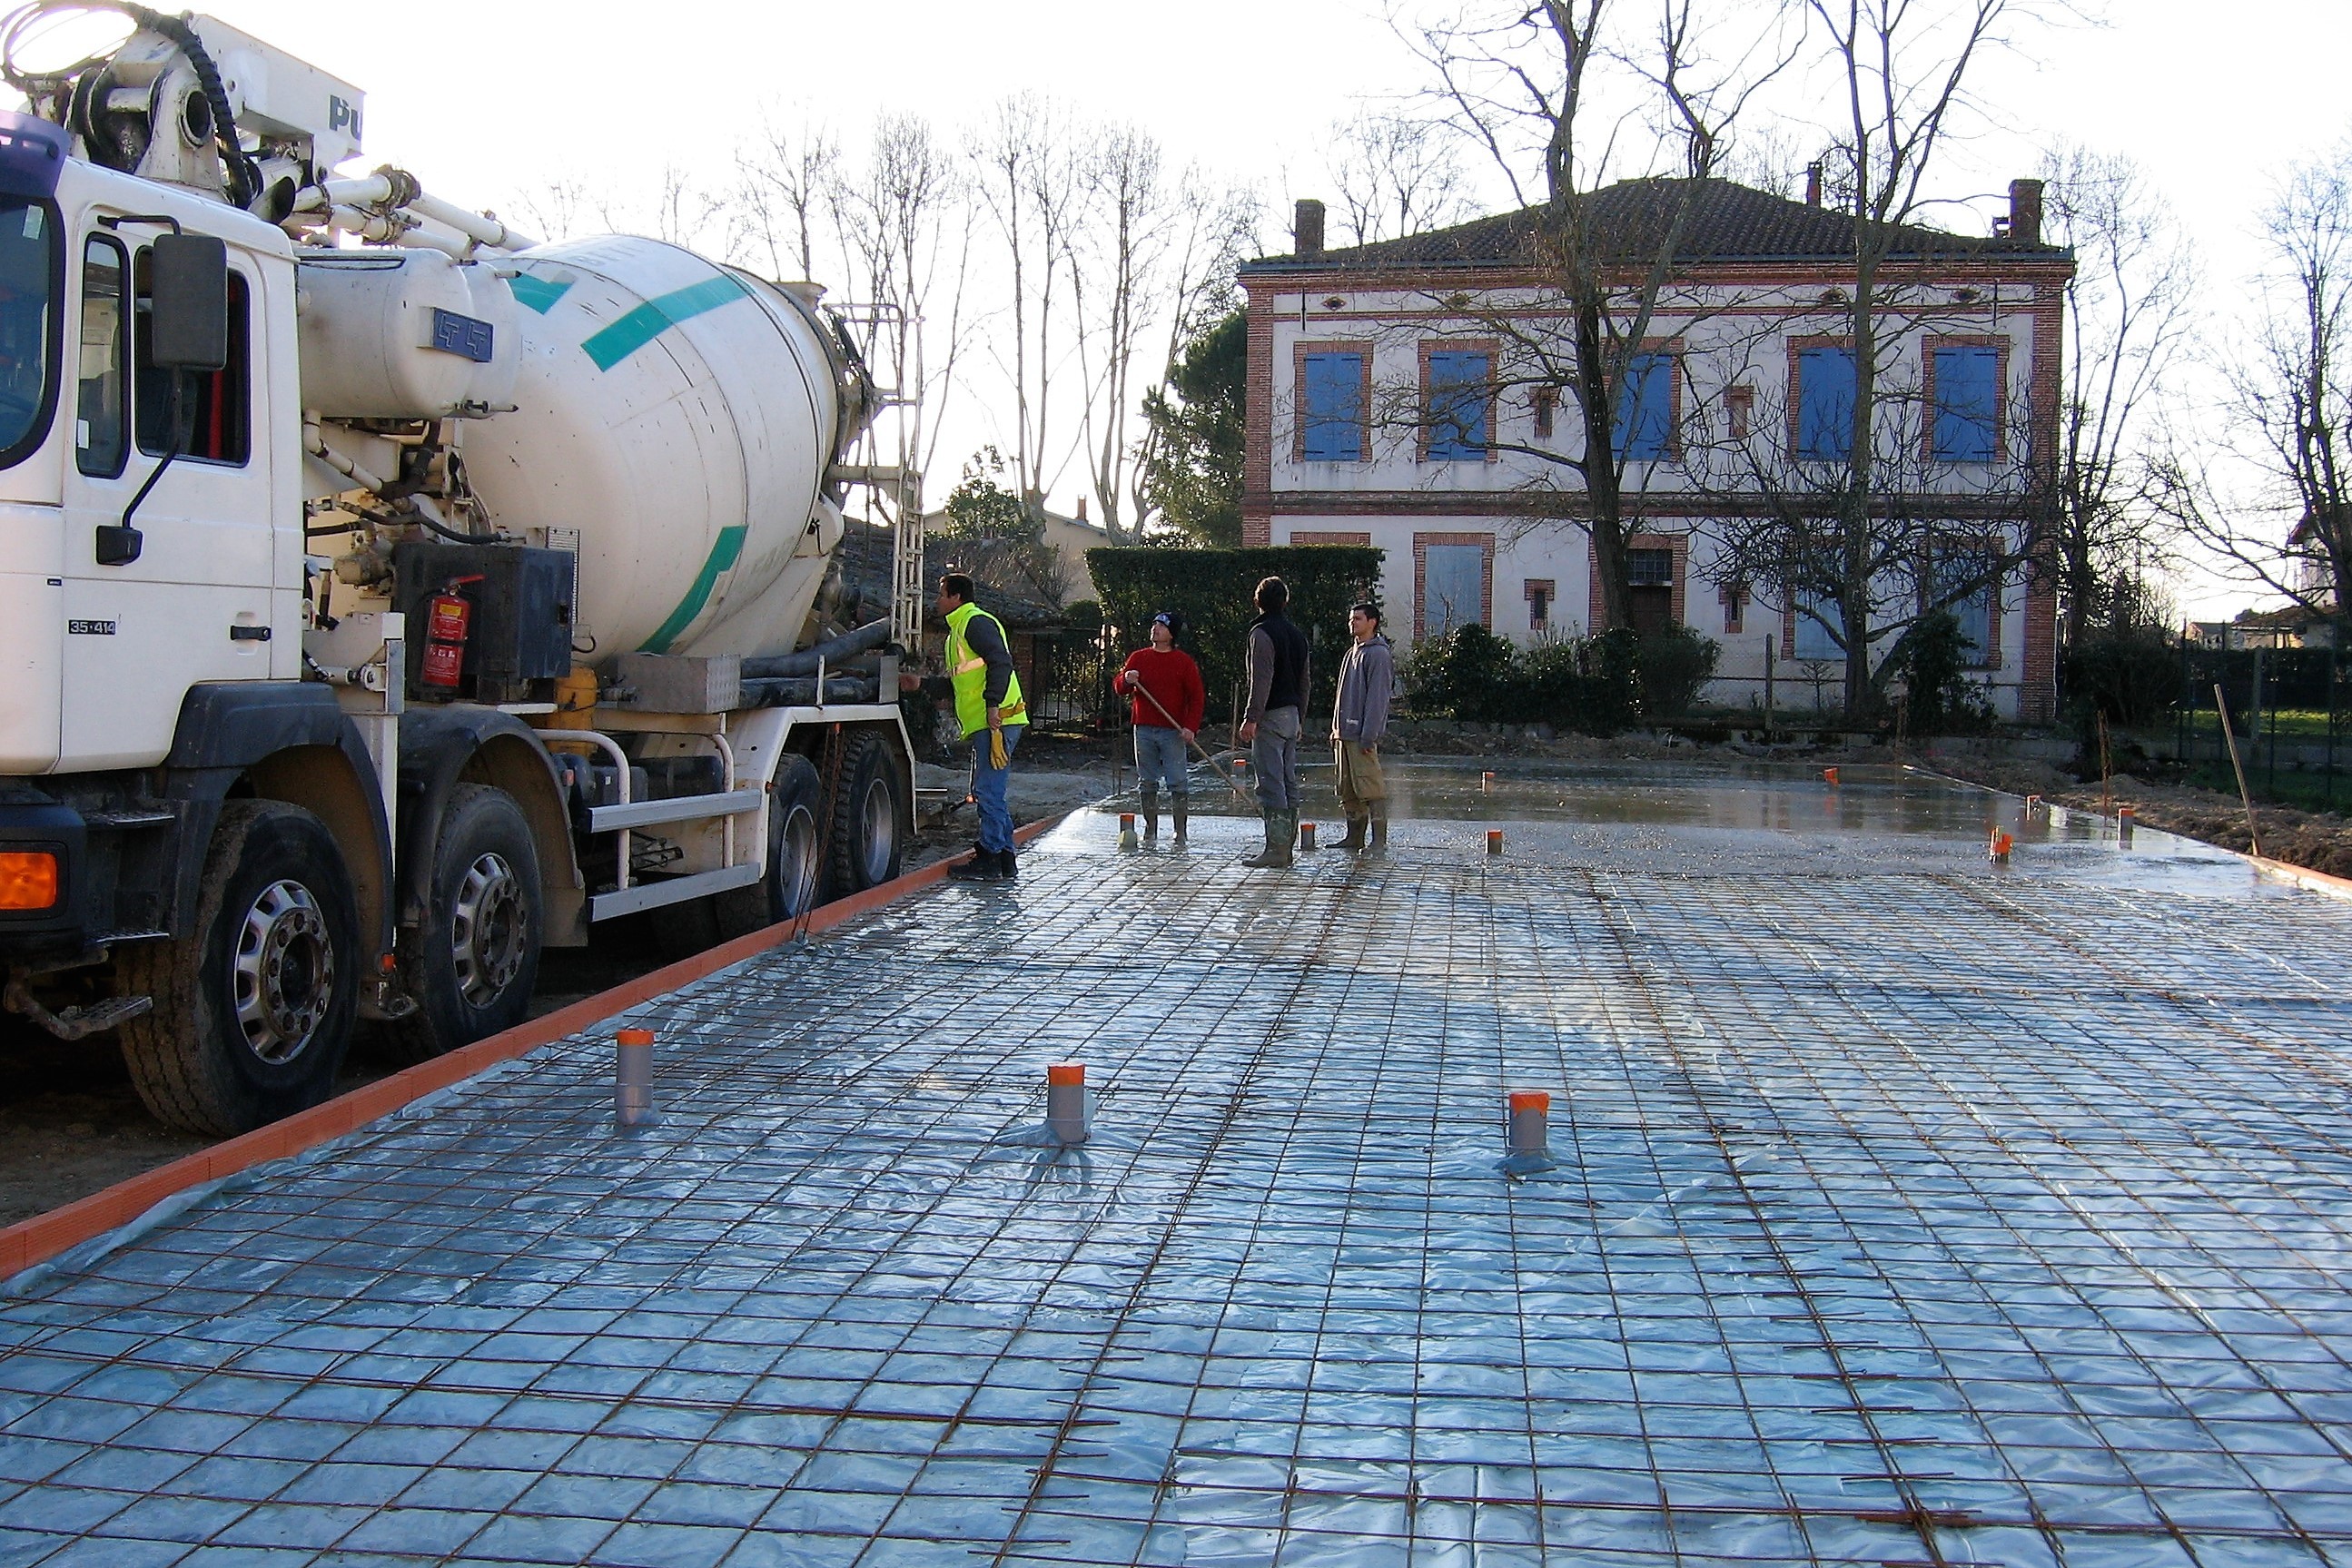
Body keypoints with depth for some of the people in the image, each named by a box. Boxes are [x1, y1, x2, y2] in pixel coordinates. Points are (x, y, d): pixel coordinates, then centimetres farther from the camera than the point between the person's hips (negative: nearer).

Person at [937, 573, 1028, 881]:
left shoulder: (976, 622, -7)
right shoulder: (958, 628, 27)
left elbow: (1000, 661, -21)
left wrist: (993, 704, -26)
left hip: (996, 721, -11)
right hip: (982, 725, 11)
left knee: (988, 791, -10)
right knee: (986, 792, 11)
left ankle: (989, 859, -8)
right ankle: (1004, 860, 14)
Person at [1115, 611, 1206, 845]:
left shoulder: (1184, 661, 2)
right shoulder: (1138, 658, 10)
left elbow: (1197, 696, 1)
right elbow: (1120, 688, 11)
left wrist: (1190, 727, -10)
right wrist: (1127, 680, -14)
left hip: (1173, 731, -3)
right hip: (1144, 730, 3)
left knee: (1178, 782, -6)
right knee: (1147, 782, 6)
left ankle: (1180, 831, -3)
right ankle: (1150, 828, 14)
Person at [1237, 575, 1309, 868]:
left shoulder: (1262, 633, -10)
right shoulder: (1298, 635, 15)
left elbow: (1261, 681, -17)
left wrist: (1251, 718, -18)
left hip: (1270, 716, -8)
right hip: (1292, 715, 8)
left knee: (1271, 783, -9)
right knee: (1289, 782, 11)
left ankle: (1276, 847, -12)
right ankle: (1287, 846, 14)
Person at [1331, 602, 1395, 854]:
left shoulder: (1378, 654, -9)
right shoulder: (1352, 653, 20)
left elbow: (1377, 697, -15)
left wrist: (1369, 736, -20)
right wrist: (1336, 729, 18)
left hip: (1362, 736, -9)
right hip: (1345, 734, 9)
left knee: (1369, 787, -10)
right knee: (1348, 790, 11)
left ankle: (1379, 841, -9)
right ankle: (1354, 837, 17)